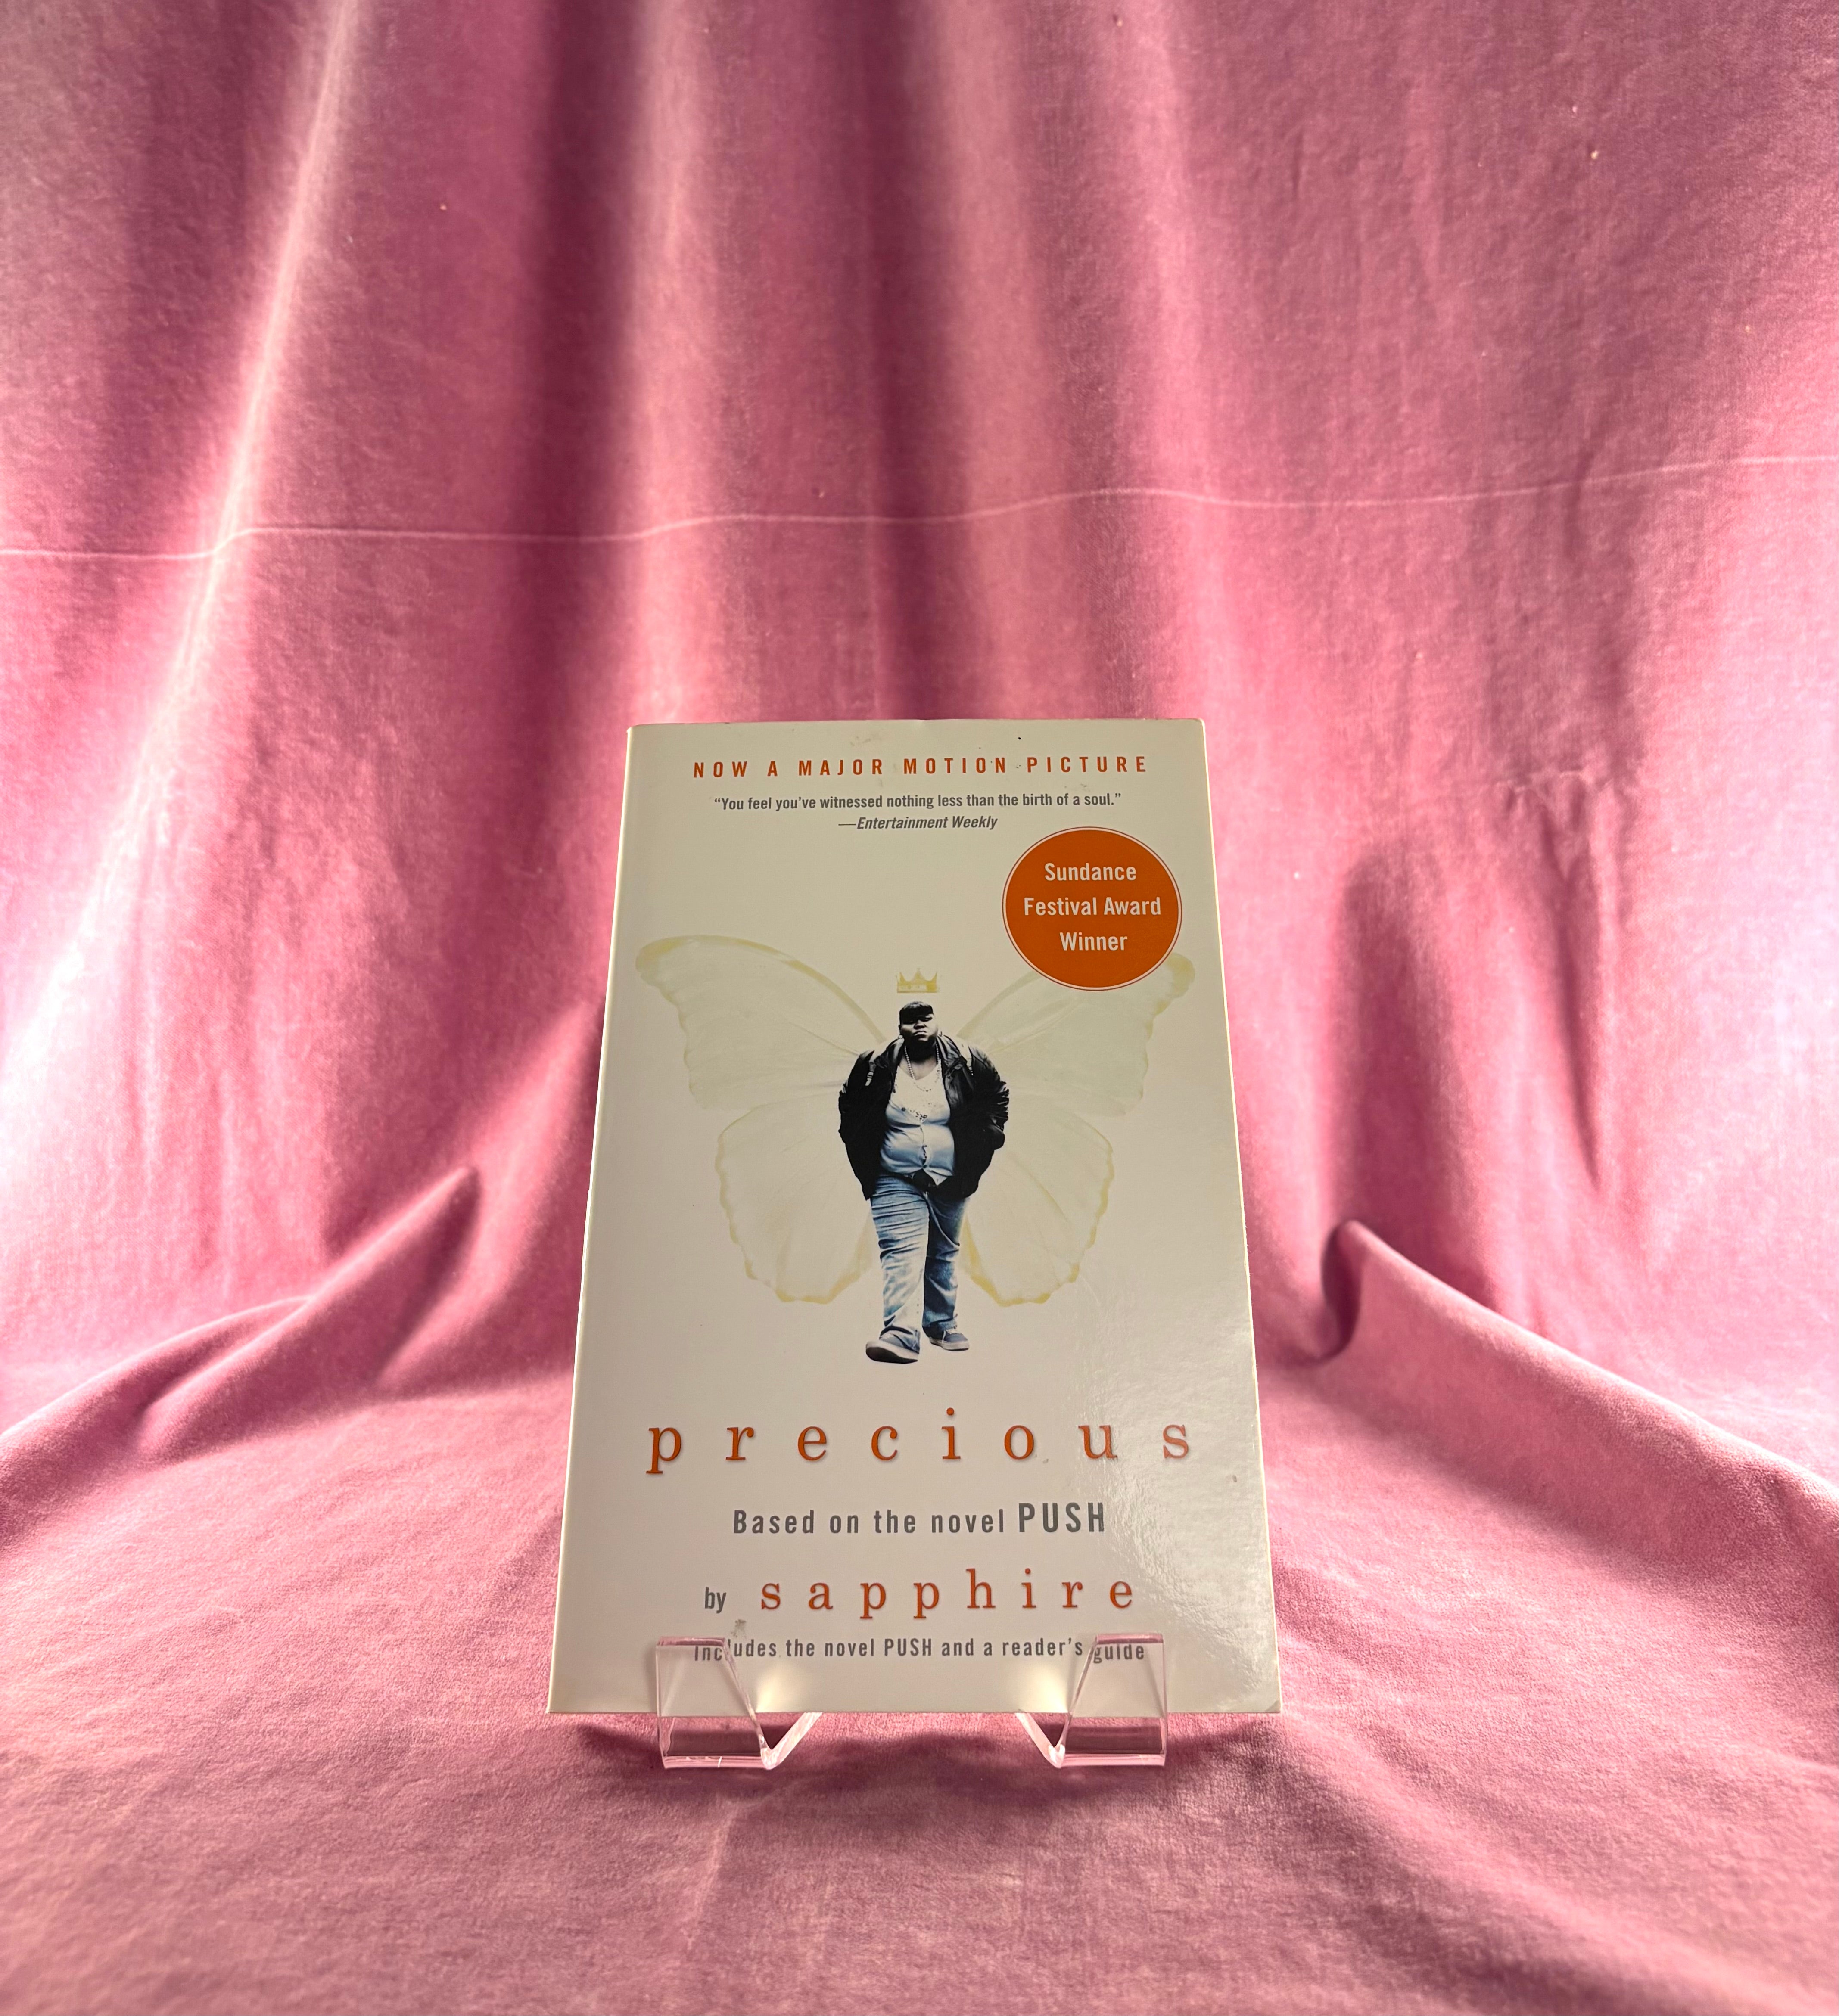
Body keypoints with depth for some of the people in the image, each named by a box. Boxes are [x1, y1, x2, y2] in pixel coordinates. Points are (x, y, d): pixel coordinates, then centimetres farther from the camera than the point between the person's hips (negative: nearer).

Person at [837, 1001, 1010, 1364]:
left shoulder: (966, 1062, -2)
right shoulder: (875, 1066, -5)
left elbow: (998, 1093, 12)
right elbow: (849, 1106, 11)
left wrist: (985, 1139, 5)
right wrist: (863, 1151, 5)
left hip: (950, 1181, 2)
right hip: (896, 1182, -2)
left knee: (944, 1253, 16)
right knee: (901, 1253, -16)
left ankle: (942, 1325, 32)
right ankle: (901, 1334, -24)